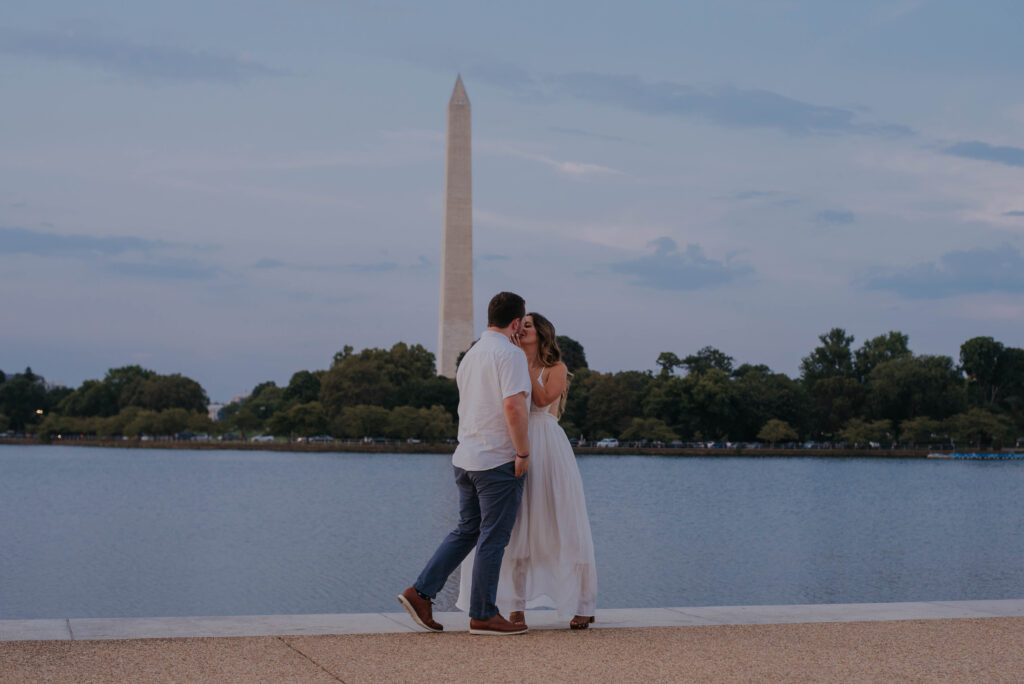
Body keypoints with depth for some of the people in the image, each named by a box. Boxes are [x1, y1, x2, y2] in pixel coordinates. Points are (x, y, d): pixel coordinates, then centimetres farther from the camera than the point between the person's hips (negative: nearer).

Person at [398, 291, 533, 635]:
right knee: (493, 539, 0)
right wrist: (523, 452, -16)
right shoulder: (510, 354, -12)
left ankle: (421, 592, 9)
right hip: (498, 459, -8)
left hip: (466, 458, 8)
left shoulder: (470, 356, 15)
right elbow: (513, 406, -23)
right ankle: (483, 615, 6)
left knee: (466, 531, 16)